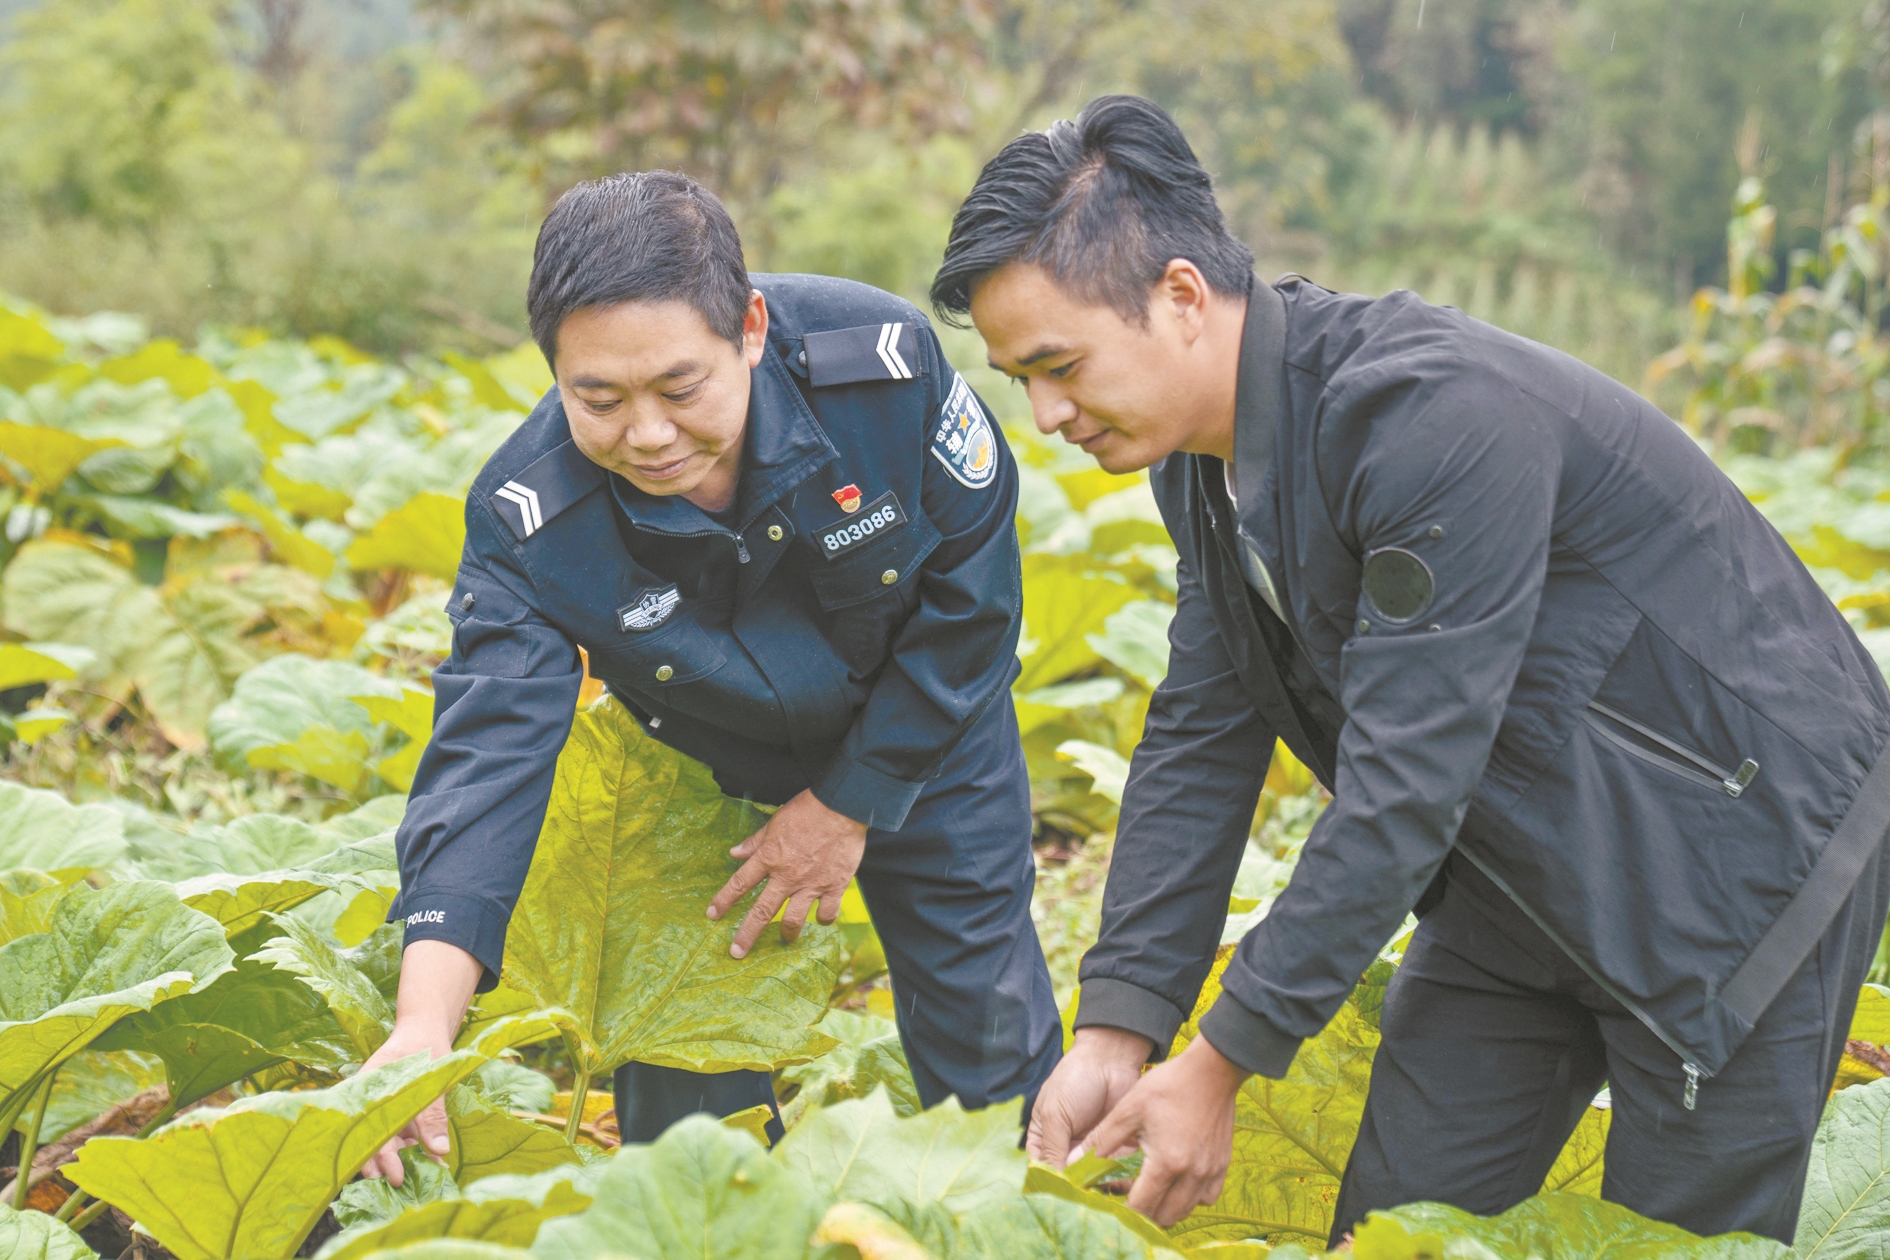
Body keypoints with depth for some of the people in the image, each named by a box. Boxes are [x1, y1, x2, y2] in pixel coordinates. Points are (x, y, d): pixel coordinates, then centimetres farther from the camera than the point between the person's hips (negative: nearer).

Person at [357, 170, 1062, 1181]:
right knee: (684, 1095, 1)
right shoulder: (527, 520, -31)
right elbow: (489, 752, -37)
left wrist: (850, 803, -14)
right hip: (700, 772, 0)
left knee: (992, 1044, 7)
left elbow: (973, 587, -18)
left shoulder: (883, 363, -33)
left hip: (927, 729, 0)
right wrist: (425, 1018, -51)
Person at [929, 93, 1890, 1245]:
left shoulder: (1436, 419, -32)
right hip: (1525, 869, 8)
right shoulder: (1204, 454, -4)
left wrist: (1222, 1065, -25)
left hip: (1745, 838, -8)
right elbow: (1200, 740, 2)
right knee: (1399, 1225, 7)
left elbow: (1405, 788, -31)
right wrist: (1115, 1032, -6)